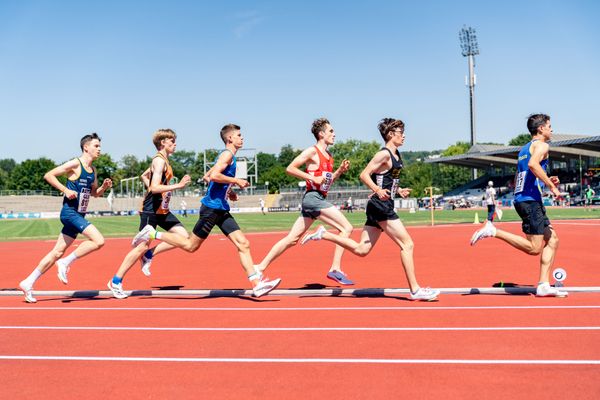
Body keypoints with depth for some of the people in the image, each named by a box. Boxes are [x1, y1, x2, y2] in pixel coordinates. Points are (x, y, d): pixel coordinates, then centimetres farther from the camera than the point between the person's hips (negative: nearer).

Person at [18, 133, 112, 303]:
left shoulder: (93, 171, 14)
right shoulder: (75, 164, -10)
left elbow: (94, 193, 24)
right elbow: (48, 175, -11)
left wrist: (104, 186, 5)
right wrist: (65, 190, -18)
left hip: (79, 216, 8)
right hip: (70, 212, -8)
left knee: (58, 252, 9)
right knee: (99, 241, -20)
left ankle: (28, 283, 17)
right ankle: (65, 263, -7)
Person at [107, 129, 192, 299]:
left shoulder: (162, 160, 15)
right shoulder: (159, 160, -15)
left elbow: (144, 175, 28)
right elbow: (155, 187, -25)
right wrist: (178, 185, -28)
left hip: (161, 209, 9)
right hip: (151, 209, -9)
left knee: (183, 236, 0)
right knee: (143, 246, -6)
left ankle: (149, 255, 9)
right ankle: (116, 281, 5)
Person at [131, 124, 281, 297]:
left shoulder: (227, 156, 19)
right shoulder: (227, 154, -10)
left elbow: (207, 176, 26)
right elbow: (214, 175, -25)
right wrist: (236, 181, -17)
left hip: (221, 209, 10)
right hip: (212, 207, -10)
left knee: (243, 244, 0)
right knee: (191, 246, -1)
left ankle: (257, 283, -4)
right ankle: (152, 234, 11)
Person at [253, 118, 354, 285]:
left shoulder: (329, 156, 19)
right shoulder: (312, 151, -6)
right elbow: (290, 168, -11)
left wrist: (340, 170, 11)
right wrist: (313, 178, -16)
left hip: (320, 199, 9)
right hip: (313, 197, -9)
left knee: (292, 239, 8)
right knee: (347, 228, -13)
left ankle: (260, 267, 11)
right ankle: (335, 269, -13)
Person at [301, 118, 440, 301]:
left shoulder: (396, 155, 18)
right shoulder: (384, 154, -11)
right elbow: (364, 175, -17)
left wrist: (399, 191, 14)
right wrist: (378, 191, -29)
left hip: (382, 206, 10)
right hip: (381, 206, -10)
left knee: (361, 250, 7)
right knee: (407, 244, -6)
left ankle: (323, 234, 11)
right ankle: (415, 290, -1)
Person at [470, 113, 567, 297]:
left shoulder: (524, 149, 24)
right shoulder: (541, 145, -2)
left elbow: (518, 180, 27)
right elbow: (533, 164, -25)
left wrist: (545, 181, 25)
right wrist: (551, 185, -19)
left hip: (521, 199, 10)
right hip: (530, 201, -10)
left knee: (552, 239, 11)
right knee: (534, 248, -11)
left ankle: (543, 285, 7)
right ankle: (493, 231, -13)